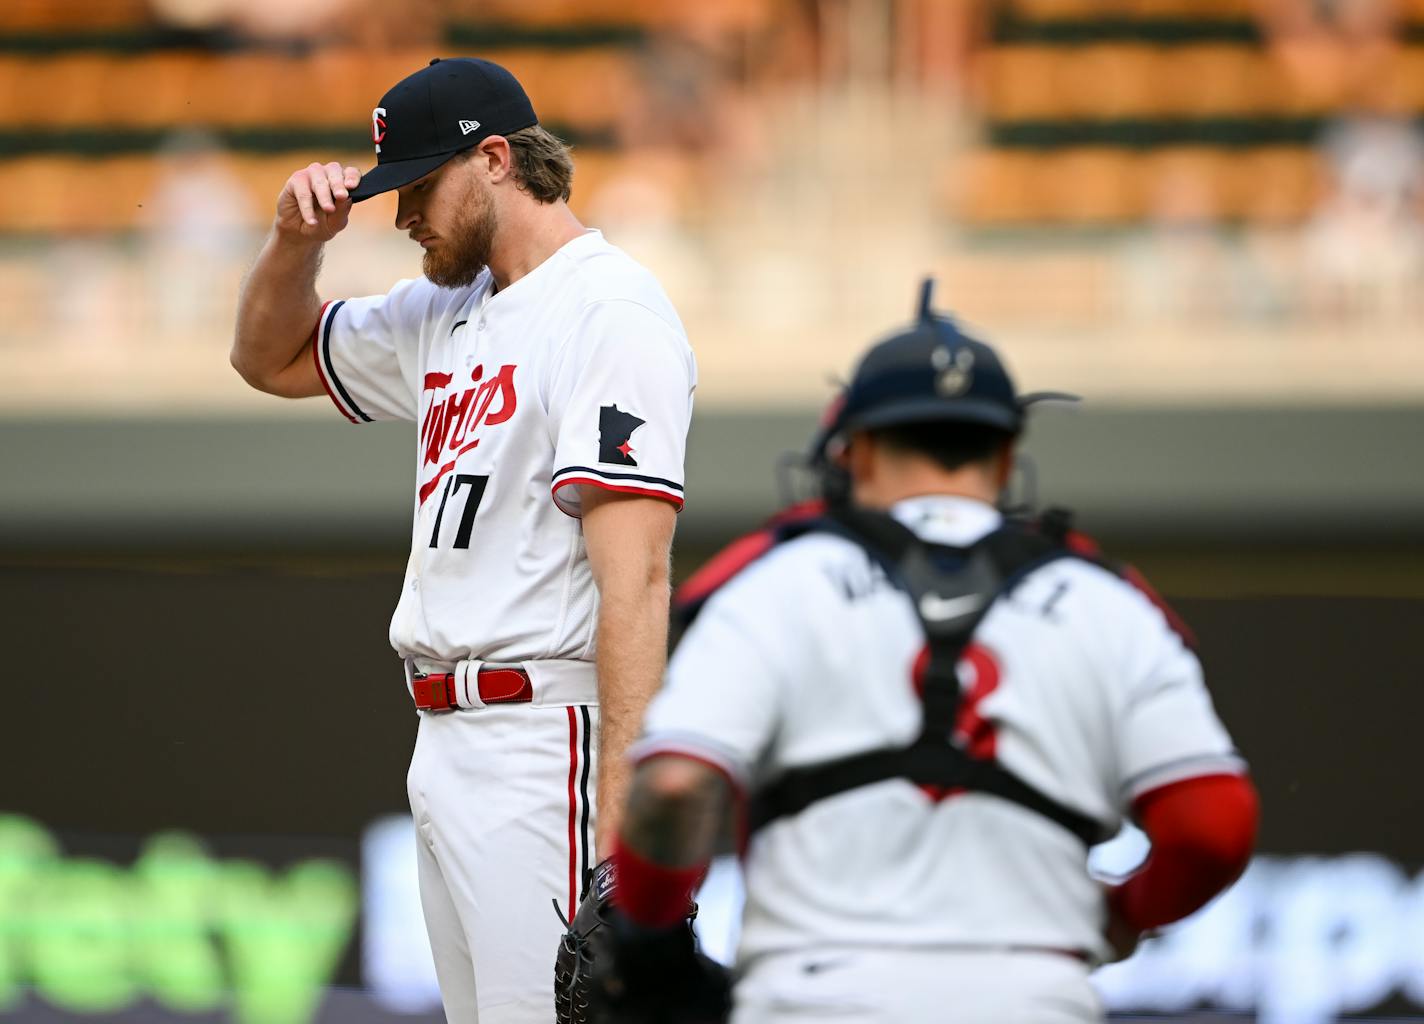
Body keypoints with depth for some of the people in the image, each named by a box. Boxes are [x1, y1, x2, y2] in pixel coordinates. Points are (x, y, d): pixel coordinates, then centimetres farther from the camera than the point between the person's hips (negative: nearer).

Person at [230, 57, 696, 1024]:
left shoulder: (611, 311, -13)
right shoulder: (447, 313, 16)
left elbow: (635, 574, -21)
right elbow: (274, 358, 31)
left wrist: (623, 812, -28)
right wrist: (297, 238, 9)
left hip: (543, 747, -10)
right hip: (447, 743, 10)